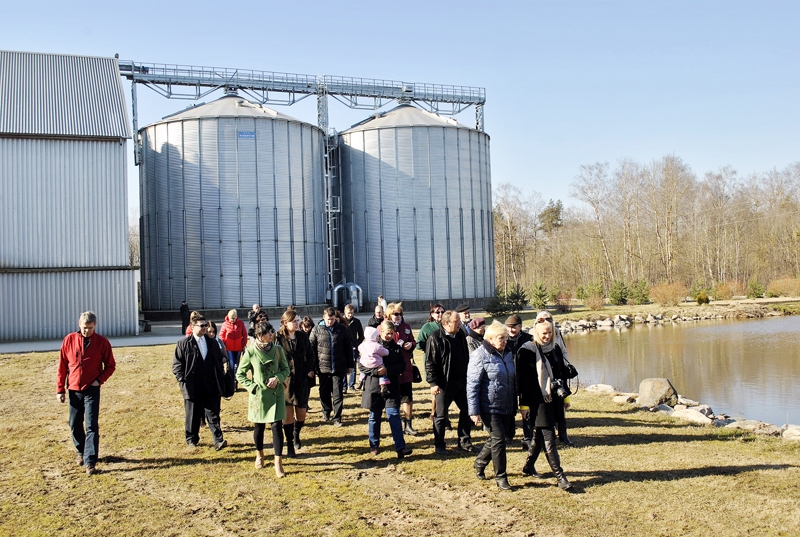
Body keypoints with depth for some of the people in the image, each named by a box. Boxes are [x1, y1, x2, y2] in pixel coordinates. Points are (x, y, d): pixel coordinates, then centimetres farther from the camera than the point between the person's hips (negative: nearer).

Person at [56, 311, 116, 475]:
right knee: (75, 424, 13)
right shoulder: (69, 340, -1)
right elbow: (62, 366, 4)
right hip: (74, 390, 3)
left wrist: (100, 380, -11)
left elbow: (110, 365, 4)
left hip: (92, 390, -3)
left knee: (92, 426, -6)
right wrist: (60, 389, 3)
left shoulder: (102, 342, -5)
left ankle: (90, 462, -6)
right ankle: (81, 452, 35)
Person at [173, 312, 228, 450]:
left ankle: (218, 440, -3)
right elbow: (177, 365, -1)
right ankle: (191, 439, 25)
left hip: (211, 387, 2)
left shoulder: (212, 342, 9)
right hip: (192, 388, -2)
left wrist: (220, 380, 8)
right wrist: (182, 381, -9)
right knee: (193, 415, 10)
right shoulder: (184, 344, -3)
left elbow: (219, 361, 15)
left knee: (213, 414, -1)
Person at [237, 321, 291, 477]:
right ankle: (259, 455, 36)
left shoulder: (277, 349, -4)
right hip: (259, 395, -1)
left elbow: (286, 369, 6)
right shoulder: (251, 352, -9)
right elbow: (240, 374, 1)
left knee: (277, 426, -5)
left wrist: (277, 377, -13)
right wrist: (252, 386, -9)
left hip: (276, 393, 1)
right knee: (258, 427, 12)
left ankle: (278, 462, 2)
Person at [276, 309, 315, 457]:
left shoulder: (302, 336, 1)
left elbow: (310, 355, 10)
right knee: (288, 414, -1)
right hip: (285, 381, -3)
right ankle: (290, 445, 13)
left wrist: (310, 370, -2)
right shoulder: (279, 338, -10)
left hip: (301, 380, 4)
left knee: (301, 414, 9)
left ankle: (296, 435, 38)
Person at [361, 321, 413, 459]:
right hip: (374, 387, -1)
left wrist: (387, 370, -17)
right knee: (374, 417, 11)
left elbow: (402, 366, -2)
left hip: (392, 388, 1)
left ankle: (400, 447, -8)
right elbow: (362, 366, -5)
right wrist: (376, 371, -20)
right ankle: (374, 446, 24)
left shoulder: (396, 348, 4)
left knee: (394, 416, -6)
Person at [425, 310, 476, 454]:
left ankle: (464, 441, 26)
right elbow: (430, 363, -14)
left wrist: (468, 376, 13)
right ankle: (439, 445, 18)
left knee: (466, 411, 12)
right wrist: (433, 383, -17)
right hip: (444, 383, -6)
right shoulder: (435, 338, -14)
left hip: (462, 381, 6)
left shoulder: (461, 335, 6)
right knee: (440, 415, 6)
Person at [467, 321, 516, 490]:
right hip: (490, 407, -7)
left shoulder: (508, 354, 9)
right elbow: (472, 384, -14)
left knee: (496, 438, 14)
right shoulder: (480, 355, -12)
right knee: (498, 438, -7)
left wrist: (515, 405, 19)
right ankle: (500, 477, 6)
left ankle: (480, 463, 37)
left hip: (506, 407, 7)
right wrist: (474, 411, -16)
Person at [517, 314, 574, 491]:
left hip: (553, 399, 7)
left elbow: (561, 374, 20)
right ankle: (559, 476, -5)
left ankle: (529, 466, 32)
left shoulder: (555, 349, 9)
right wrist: (523, 404, -12)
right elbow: (522, 379, -10)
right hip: (537, 401, -6)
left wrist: (564, 394, 18)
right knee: (548, 438, -7)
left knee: (540, 434, 16)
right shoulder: (527, 351, -10)